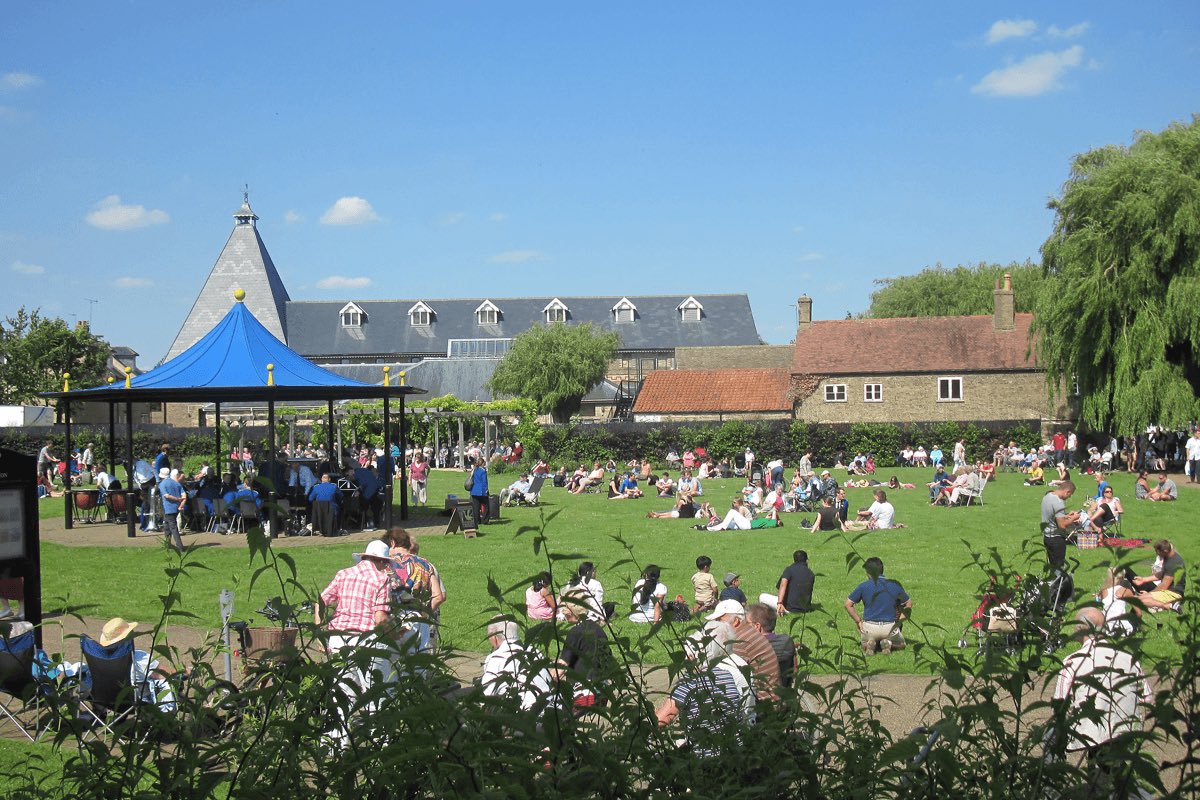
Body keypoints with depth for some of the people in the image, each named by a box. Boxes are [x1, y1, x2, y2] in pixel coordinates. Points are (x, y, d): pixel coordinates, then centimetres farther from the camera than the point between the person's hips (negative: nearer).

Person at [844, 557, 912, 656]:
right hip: (890, 627, 0)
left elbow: (848, 604, -3)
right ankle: (888, 643, -4)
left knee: (864, 645, 32)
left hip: (869, 627, 0)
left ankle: (869, 644, -4)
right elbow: (909, 604, 9)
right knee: (900, 644, 29)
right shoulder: (894, 585, 1)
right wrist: (899, 621, 12)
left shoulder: (863, 586, -3)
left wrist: (858, 621, 5)